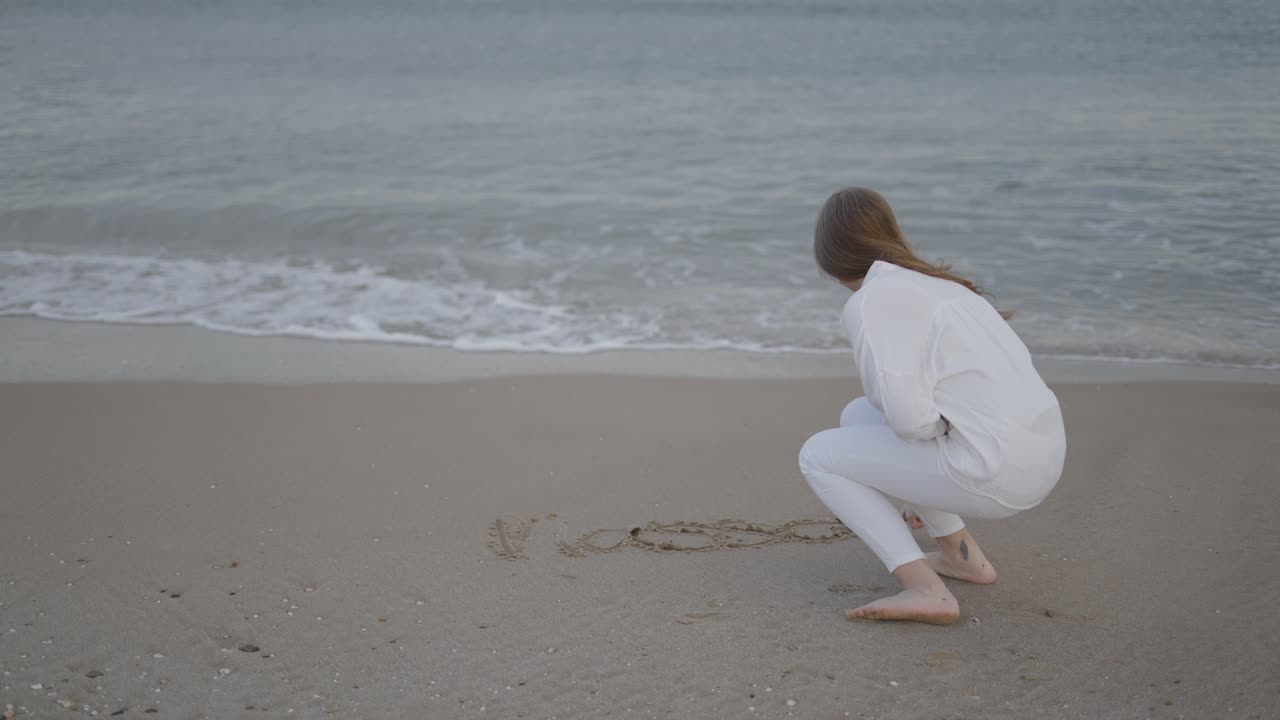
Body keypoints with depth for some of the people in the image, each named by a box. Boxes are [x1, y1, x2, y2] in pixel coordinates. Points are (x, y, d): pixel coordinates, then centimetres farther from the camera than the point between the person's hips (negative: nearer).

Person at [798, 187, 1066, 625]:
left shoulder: (869, 303, -8)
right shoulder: (941, 285, 19)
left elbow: (909, 417, -20)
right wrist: (931, 487, 42)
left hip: (996, 472, -8)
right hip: (1043, 455, 8)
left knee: (818, 455, 6)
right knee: (858, 417, 22)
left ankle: (926, 590, -3)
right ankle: (962, 555, 25)